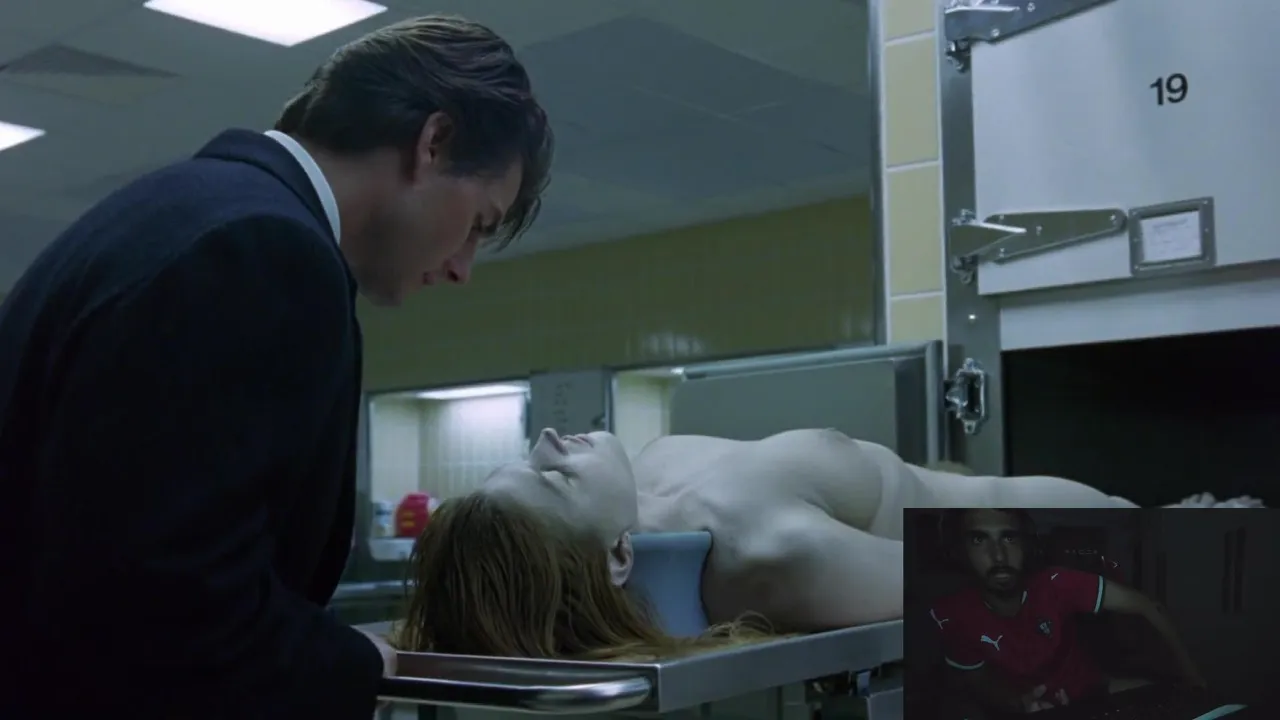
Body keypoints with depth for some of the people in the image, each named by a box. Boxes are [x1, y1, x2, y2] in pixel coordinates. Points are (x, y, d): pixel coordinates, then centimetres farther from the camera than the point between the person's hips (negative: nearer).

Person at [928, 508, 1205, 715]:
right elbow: (978, 683, -7)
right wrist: (1016, 704, -28)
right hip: (1027, 711, -1)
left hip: (1090, 693, 2)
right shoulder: (951, 616, -23)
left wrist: (1195, 681, -26)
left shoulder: (1055, 584, -26)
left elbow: (1144, 606, -21)